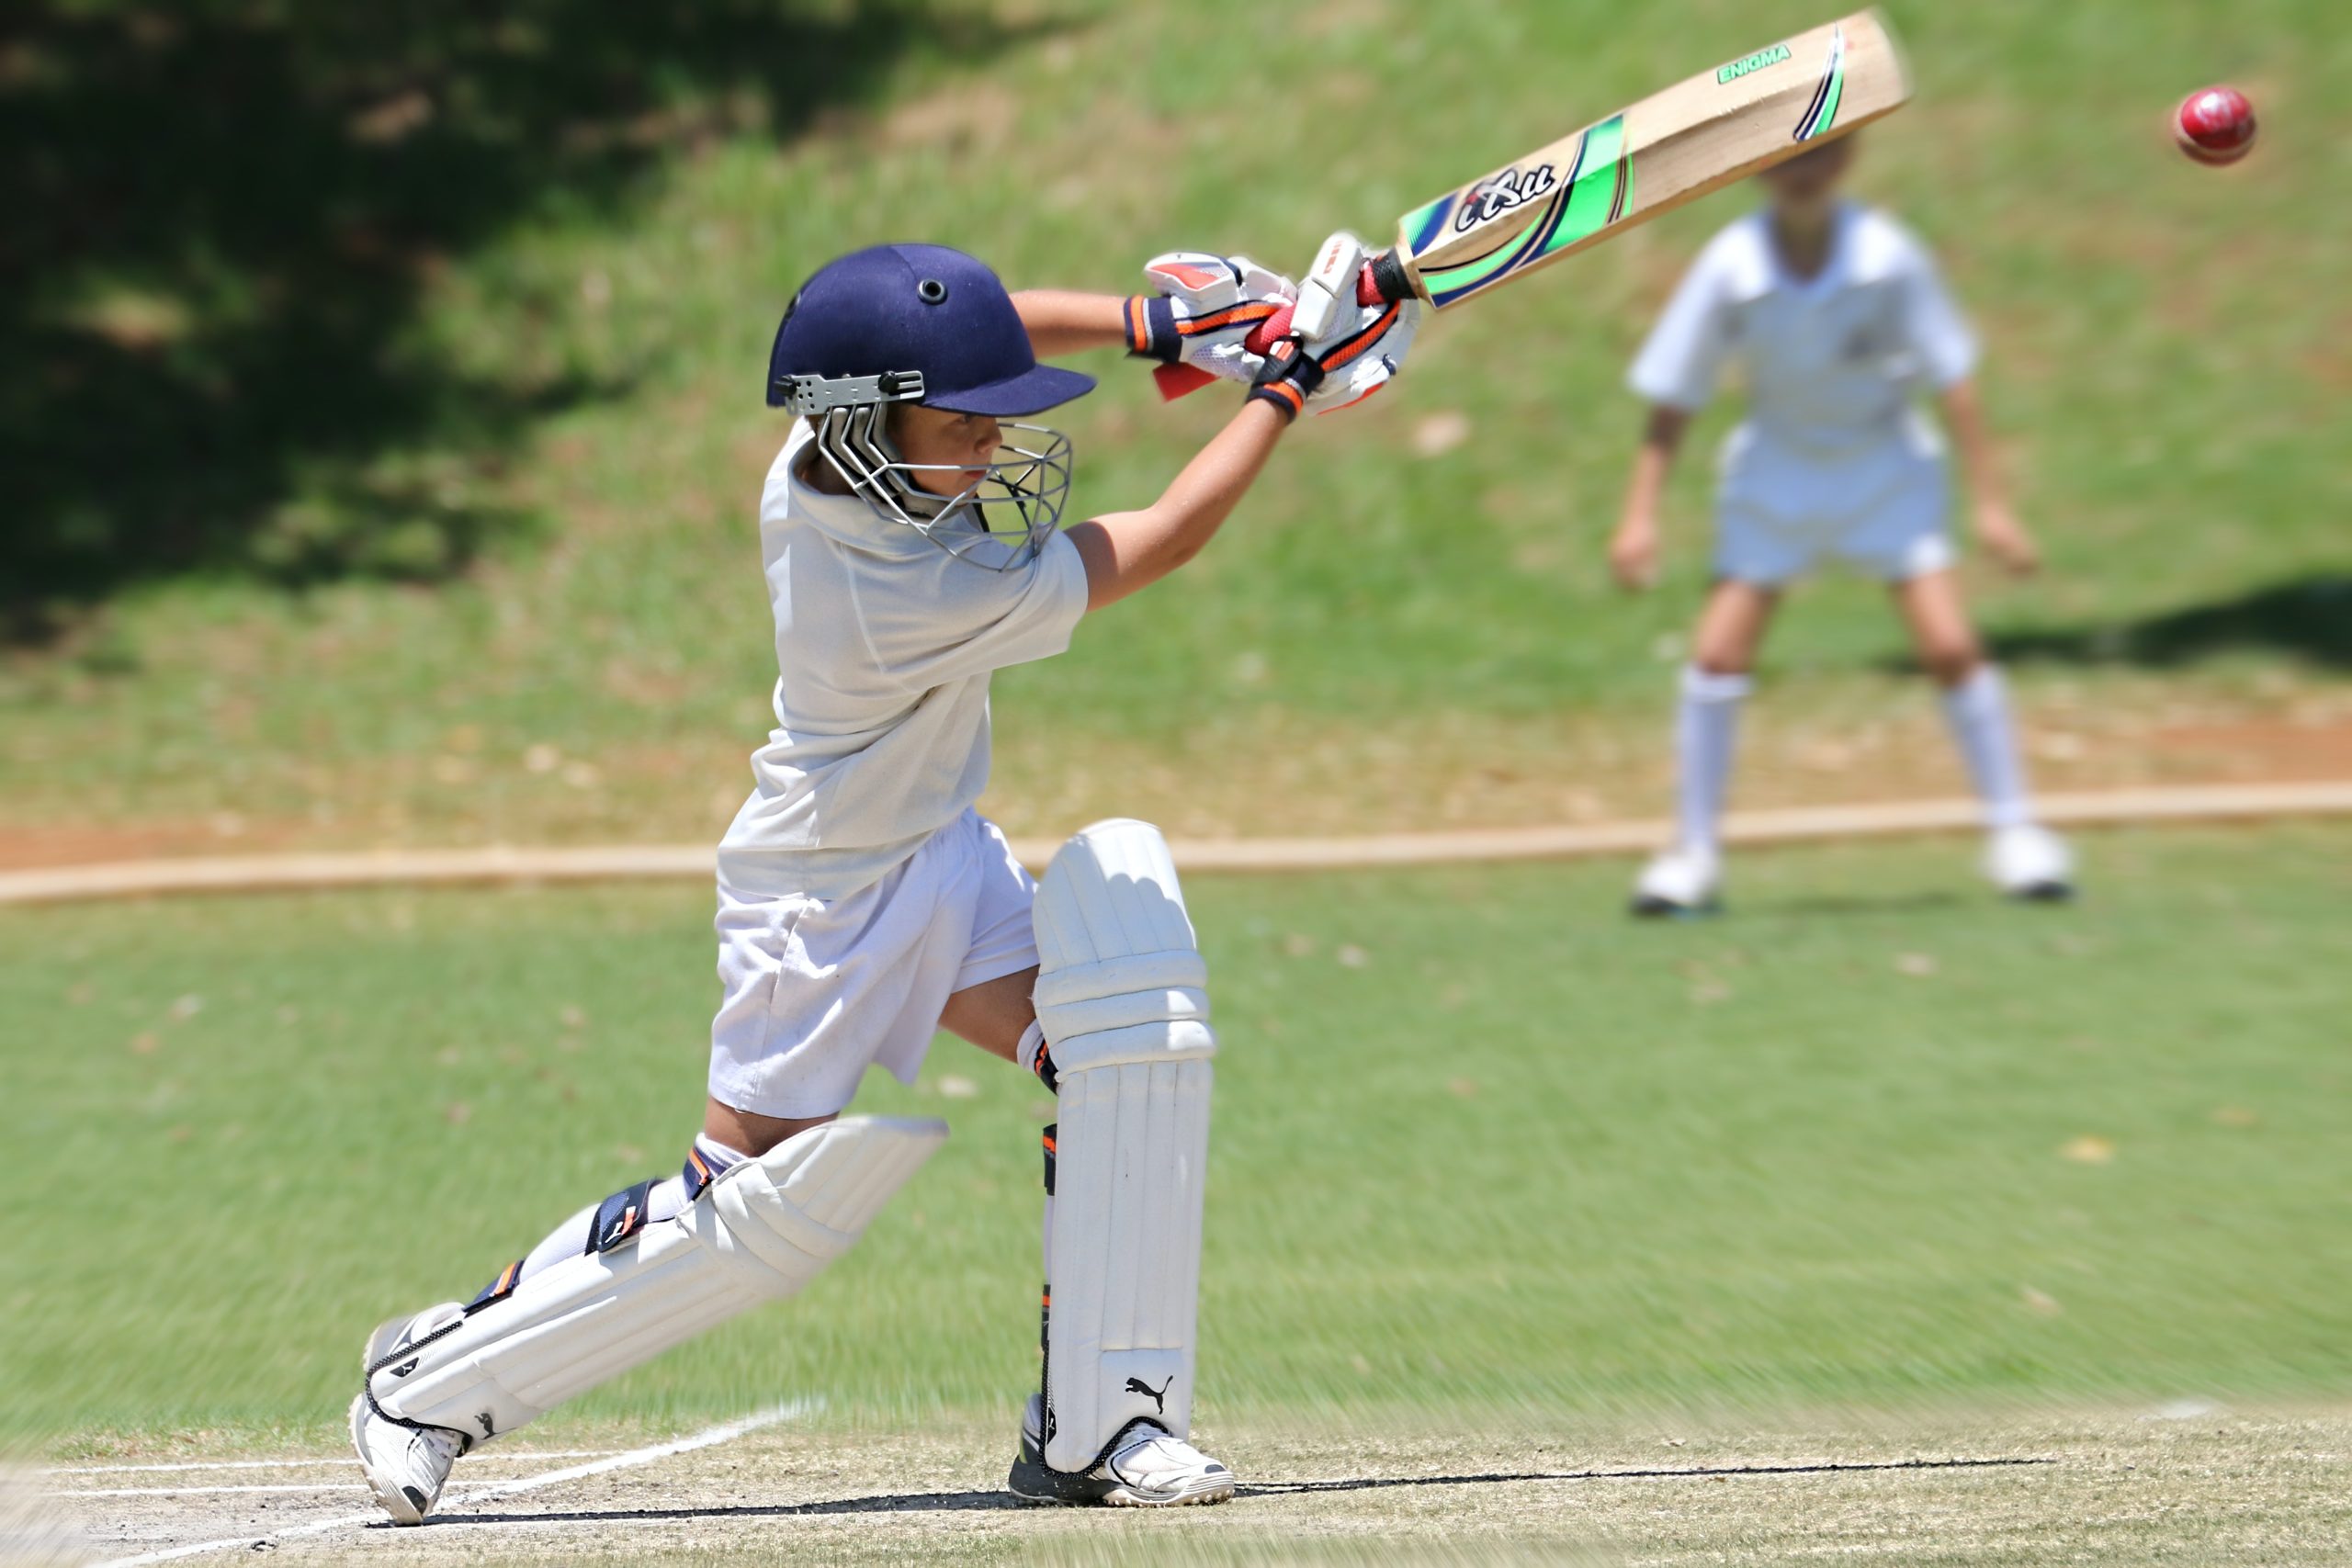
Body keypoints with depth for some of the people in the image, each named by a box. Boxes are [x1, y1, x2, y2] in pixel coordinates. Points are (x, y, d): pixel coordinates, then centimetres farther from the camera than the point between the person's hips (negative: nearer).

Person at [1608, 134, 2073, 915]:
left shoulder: (1888, 257, -21)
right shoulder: (1729, 268, -19)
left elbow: (1952, 379, -13)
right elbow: (1671, 398, -12)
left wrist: (1991, 502, -13)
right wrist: (1640, 515, -17)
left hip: (1887, 464, -1)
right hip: (1776, 469, 1)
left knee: (1949, 644, -12)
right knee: (1718, 653, -9)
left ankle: (2014, 830, 4)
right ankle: (1693, 854, 3)